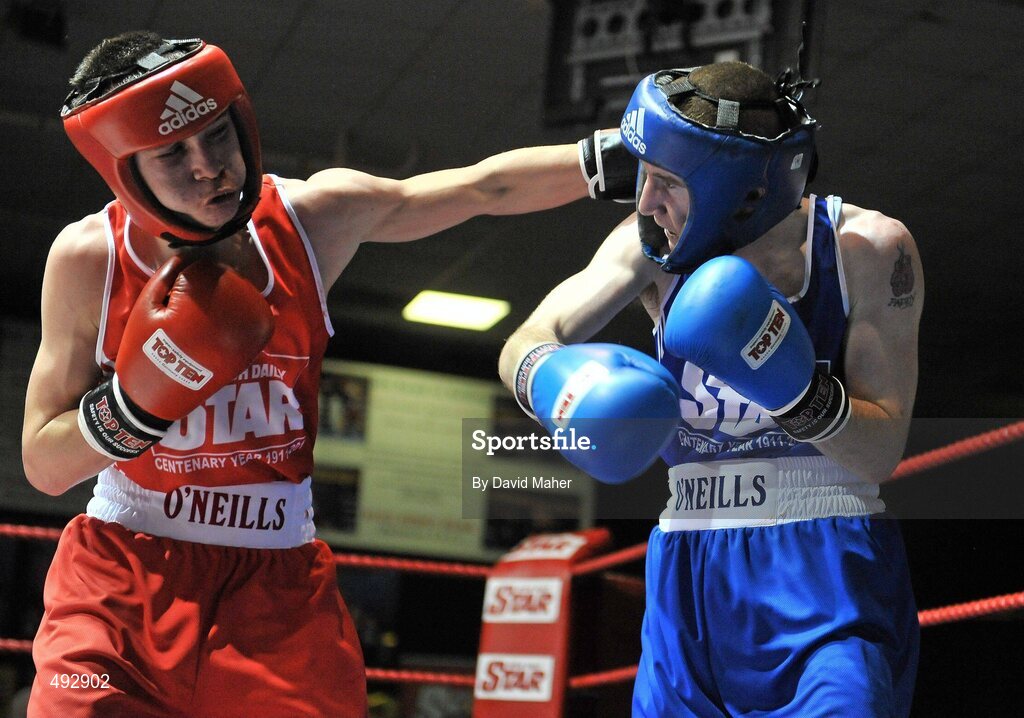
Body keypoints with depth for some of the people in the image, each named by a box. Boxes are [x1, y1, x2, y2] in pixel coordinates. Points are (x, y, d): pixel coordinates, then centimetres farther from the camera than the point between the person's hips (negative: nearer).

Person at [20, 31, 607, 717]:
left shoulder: (314, 217, -7)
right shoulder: (89, 259, -10)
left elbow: (487, 188, -1)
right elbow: (45, 466, -5)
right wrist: (146, 396, -21)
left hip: (277, 583, 2)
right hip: (124, 570, -1)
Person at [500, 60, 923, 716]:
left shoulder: (869, 248, -9)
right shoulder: (657, 246, -1)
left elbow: (882, 454, -9)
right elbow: (526, 345, -4)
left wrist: (798, 389, -28)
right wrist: (551, 378, -27)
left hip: (826, 561, -3)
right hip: (691, 568, 3)